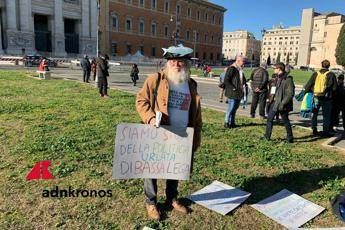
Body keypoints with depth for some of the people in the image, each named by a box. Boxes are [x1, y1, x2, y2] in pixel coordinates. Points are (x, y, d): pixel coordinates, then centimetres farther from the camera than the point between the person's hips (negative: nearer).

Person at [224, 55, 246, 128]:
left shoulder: (240, 69, 14)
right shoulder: (231, 69, -15)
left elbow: (243, 79, 29)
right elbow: (226, 80, -19)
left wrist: (243, 83, 11)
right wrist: (233, 88, -21)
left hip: (239, 93, 9)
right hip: (232, 93, -9)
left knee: (235, 108, 15)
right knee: (231, 108, -2)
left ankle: (232, 122, 25)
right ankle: (227, 123, 11)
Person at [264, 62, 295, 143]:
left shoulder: (288, 79, -17)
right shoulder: (279, 78, 10)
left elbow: (290, 94, -21)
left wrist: (283, 103, -24)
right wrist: (274, 96, 13)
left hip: (282, 104, -8)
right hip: (275, 102, 8)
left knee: (285, 121, 5)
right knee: (269, 119, 12)